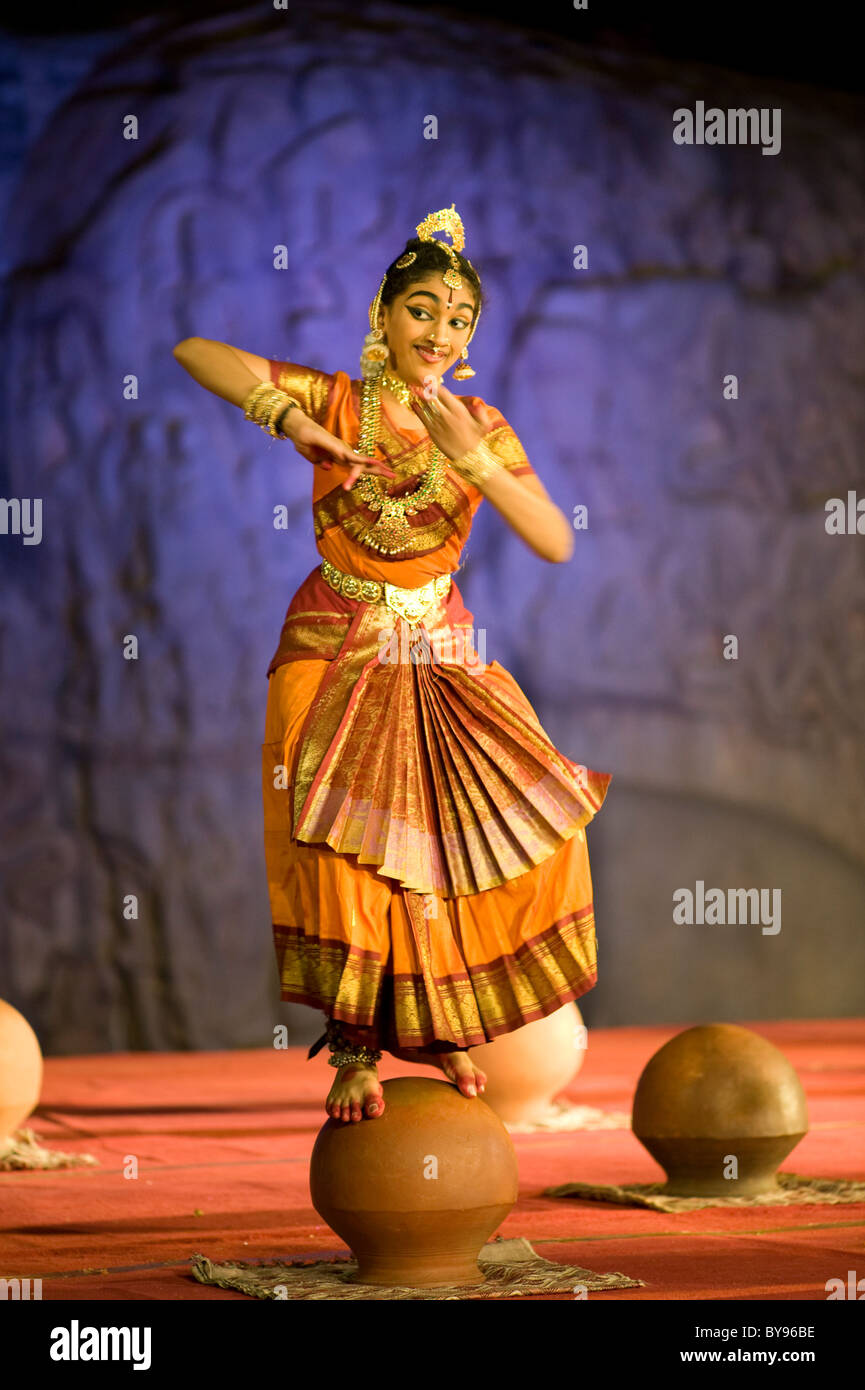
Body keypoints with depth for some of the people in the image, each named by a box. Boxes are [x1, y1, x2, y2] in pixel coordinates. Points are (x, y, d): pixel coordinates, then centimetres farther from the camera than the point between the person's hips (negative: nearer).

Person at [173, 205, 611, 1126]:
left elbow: (556, 543, -11)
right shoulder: (336, 401, -5)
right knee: (345, 840, -14)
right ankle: (355, 1051, -6)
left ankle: (438, 1023, 13)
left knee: (517, 820, -4)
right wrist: (287, 419, -28)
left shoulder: (482, 427, 1)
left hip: (441, 655, 3)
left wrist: (471, 458, -22)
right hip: (335, 654, -3)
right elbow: (196, 352, -14)